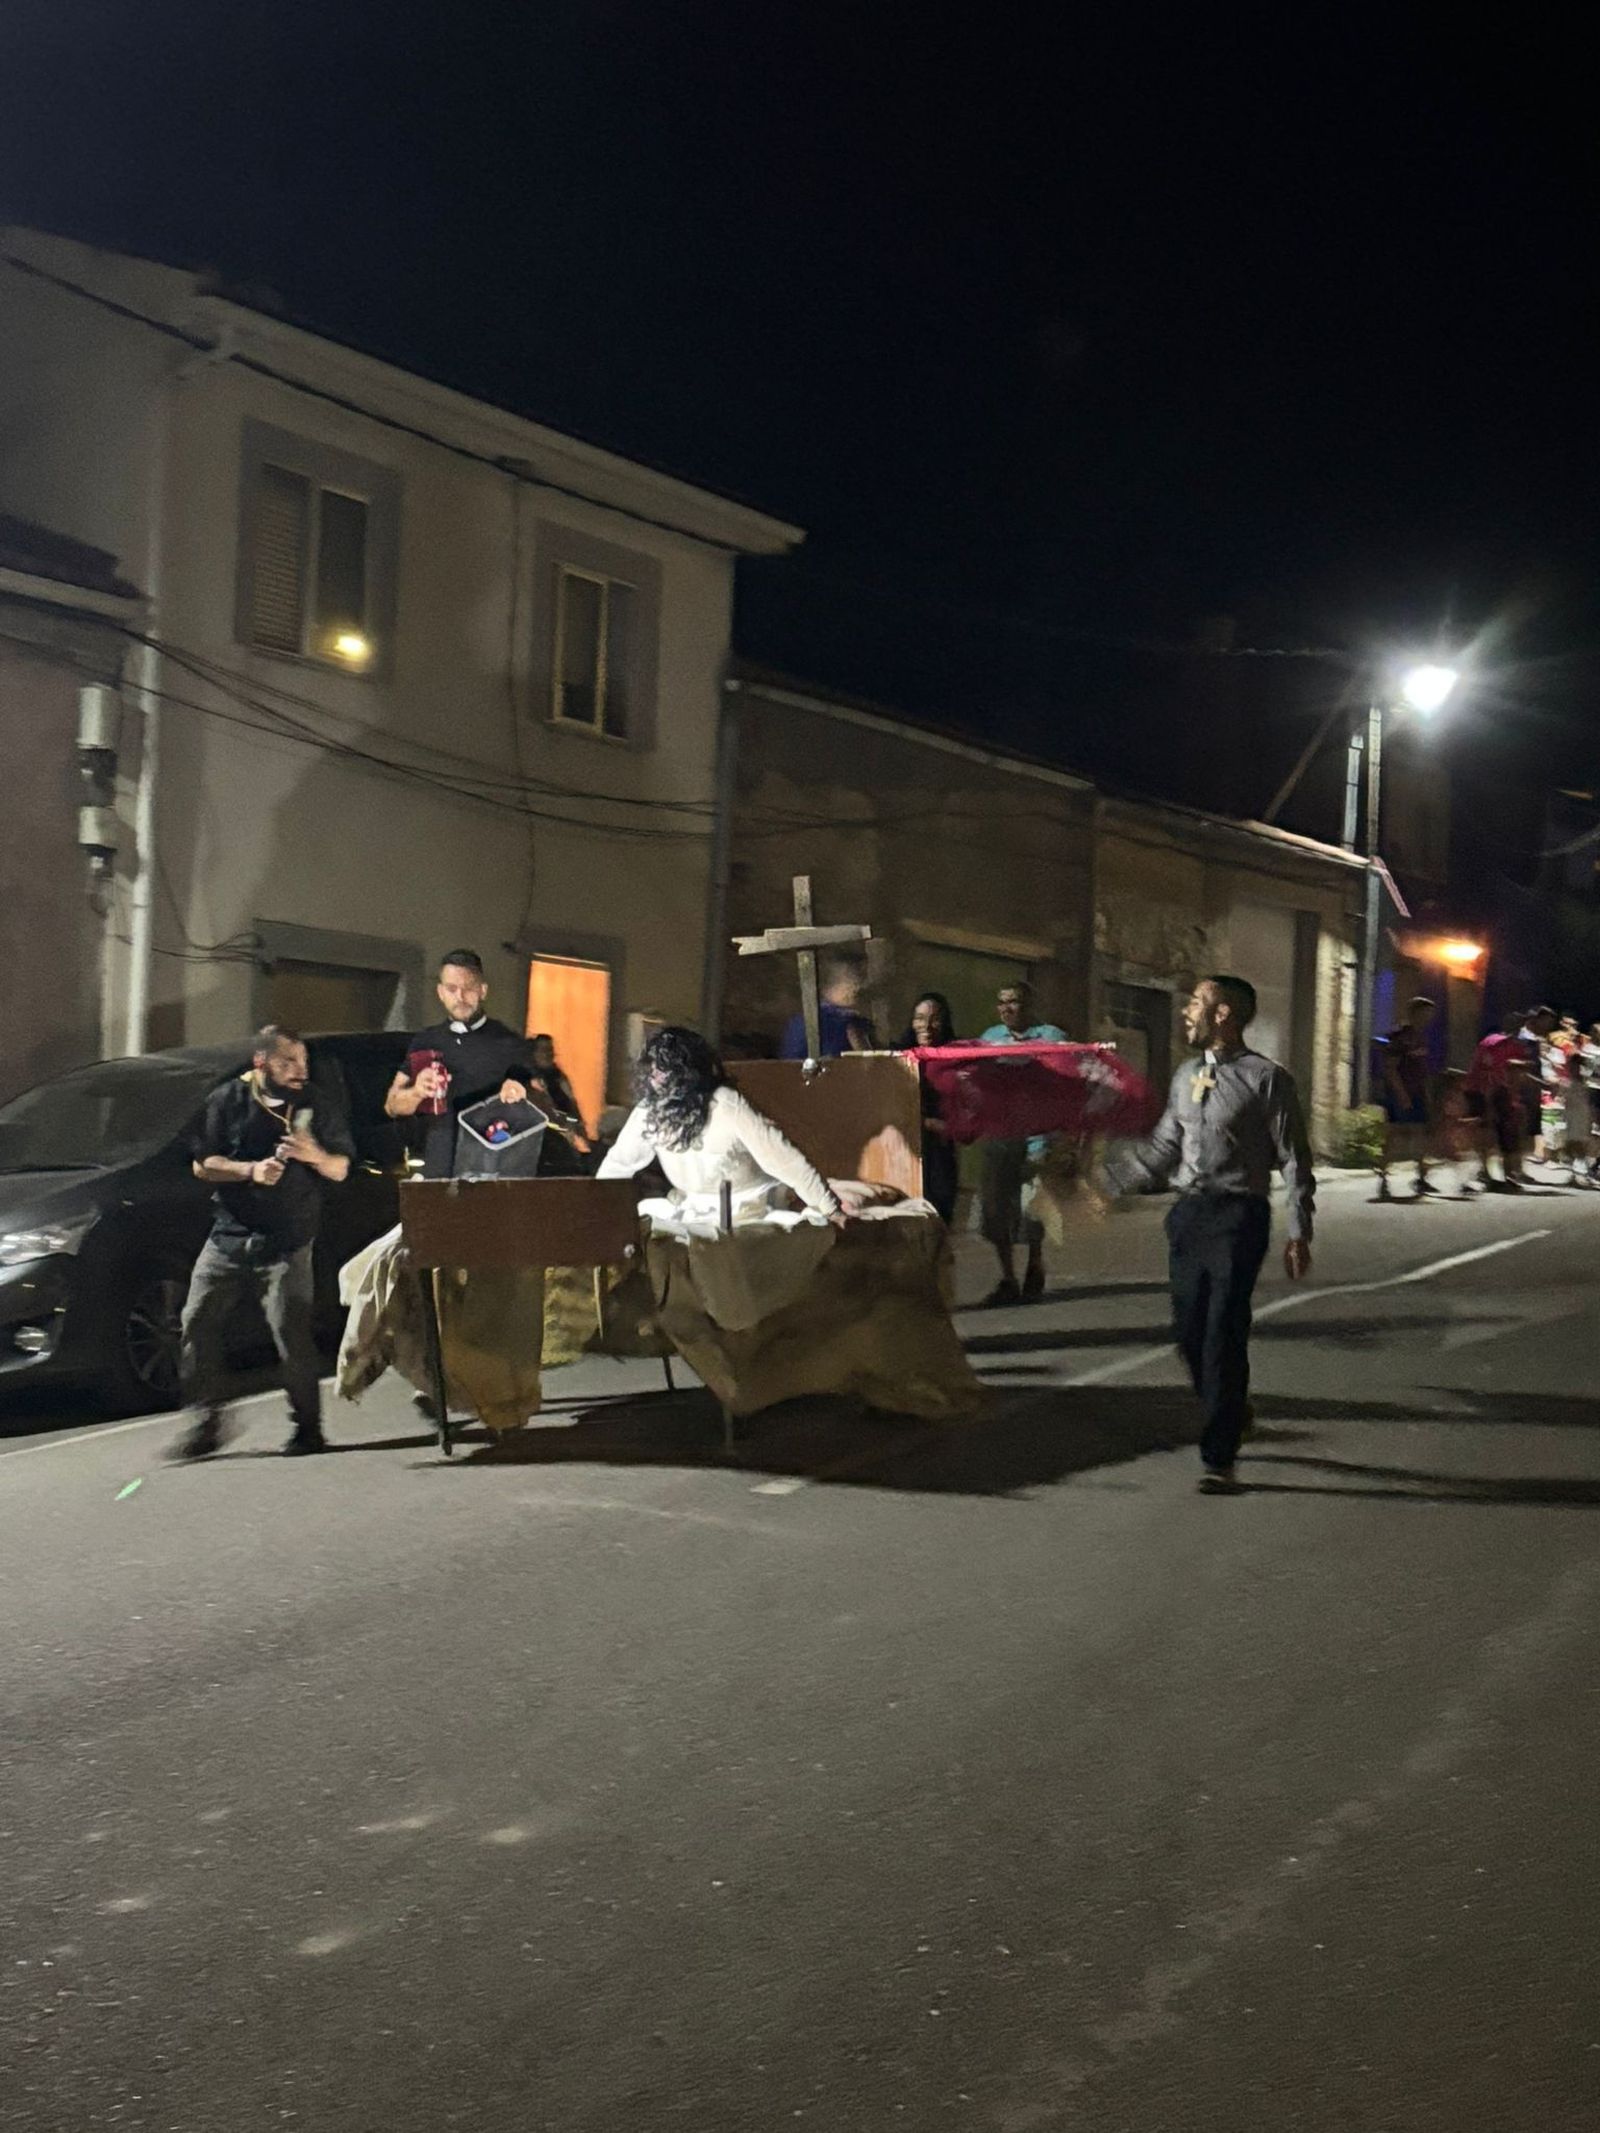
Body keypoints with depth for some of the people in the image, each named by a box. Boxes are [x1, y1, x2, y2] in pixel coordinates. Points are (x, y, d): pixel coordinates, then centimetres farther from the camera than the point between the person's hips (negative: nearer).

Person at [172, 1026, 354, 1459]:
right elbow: (202, 1165, 0)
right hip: (229, 1235, 2)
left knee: (292, 1333, -10)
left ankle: (308, 1428, 2)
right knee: (199, 1325, 0)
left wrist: (315, 1156, -14)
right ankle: (205, 1423, 12)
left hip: (287, 1243, -2)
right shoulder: (228, 1101, 3)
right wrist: (251, 1171, -16)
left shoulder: (314, 1105, 6)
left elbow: (341, 1170, 8)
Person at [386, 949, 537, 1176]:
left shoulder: (510, 1043, 3)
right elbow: (392, 1106, 9)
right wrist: (417, 1092, -13)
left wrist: (520, 1093, -18)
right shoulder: (426, 1042, 13)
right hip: (439, 1170, 2)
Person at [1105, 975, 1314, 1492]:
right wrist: (1104, 1179, 11)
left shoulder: (1266, 1079, -5)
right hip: (1189, 1211, 6)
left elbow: (1294, 1159, -5)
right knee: (1189, 1329, 8)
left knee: (1223, 1332, -8)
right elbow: (1161, 1149, 20)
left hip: (1237, 1215, -6)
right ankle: (1230, 1414, 34)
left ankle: (1218, 1458, -1)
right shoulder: (1186, 1078, 14)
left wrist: (1299, 1233, -11)